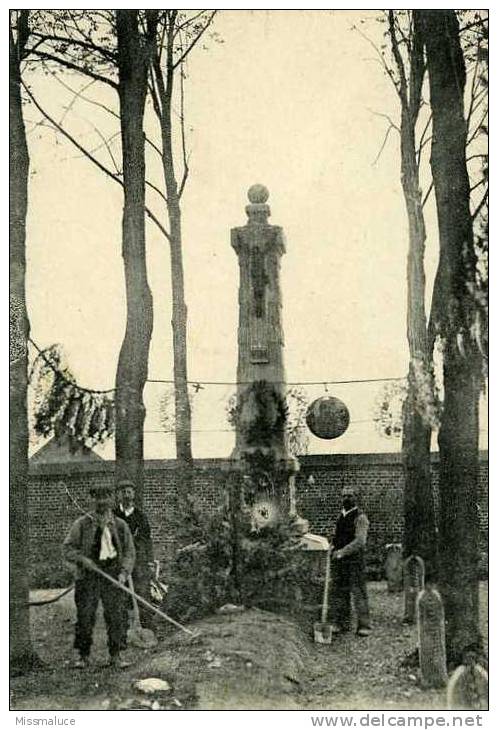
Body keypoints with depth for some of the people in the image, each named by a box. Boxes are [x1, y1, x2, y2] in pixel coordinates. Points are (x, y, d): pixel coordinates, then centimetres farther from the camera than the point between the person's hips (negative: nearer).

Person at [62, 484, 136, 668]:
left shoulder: (120, 525, 9)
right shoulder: (81, 524, 2)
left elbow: (129, 551, 10)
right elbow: (68, 548, 2)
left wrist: (124, 572, -5)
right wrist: (83, 559, -14)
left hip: (113, 577, 1)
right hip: (88, 577, -1)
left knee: (115, 616, -1)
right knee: (85, 616, -1)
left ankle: (116, 656, 9)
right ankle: (83, 656, 12)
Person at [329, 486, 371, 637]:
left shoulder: (360, 517, -6)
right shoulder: (340, 516, 16)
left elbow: (360, 541, -16)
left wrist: (342, 552, -22)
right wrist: (332, 547, 6)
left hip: (354, 559, -7)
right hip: (338, 559, 7)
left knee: (358, 591, -6)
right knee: (339, 591, 8)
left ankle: (364, 625, -2)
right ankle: (341, 623, 16)